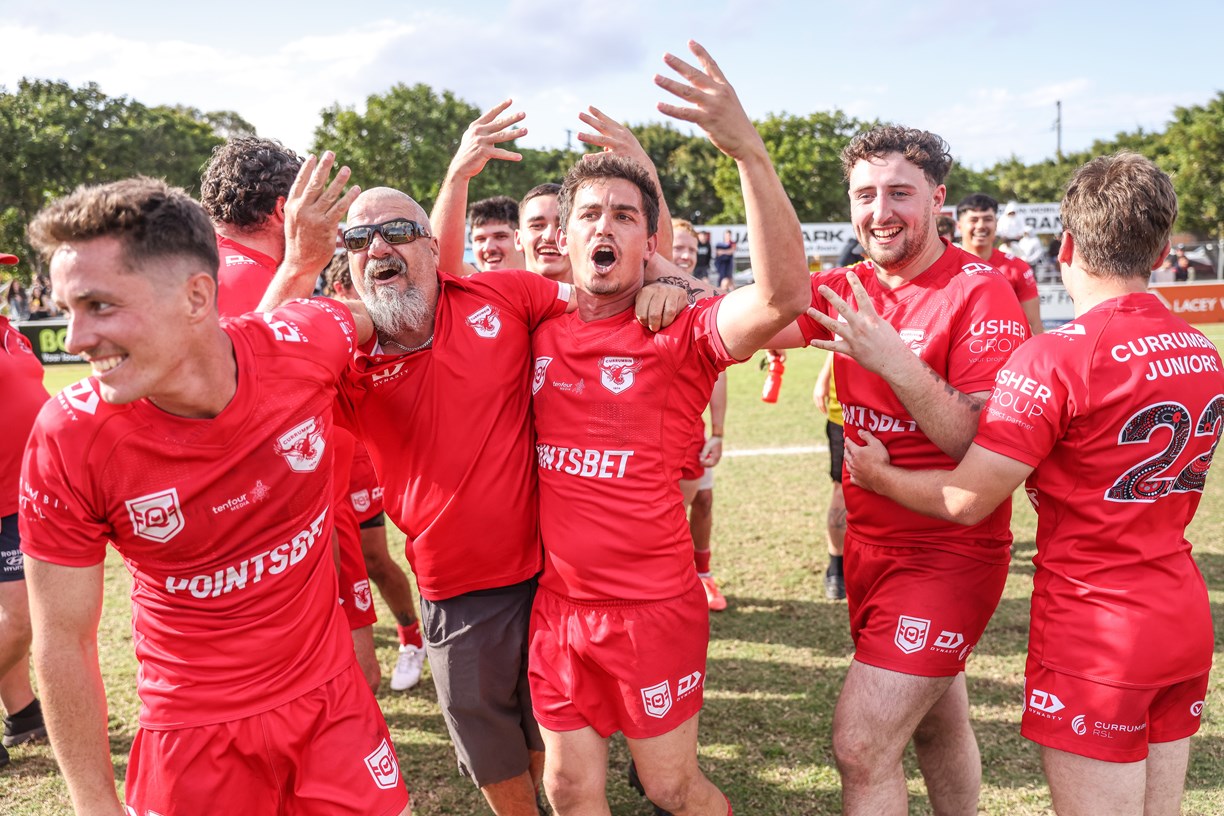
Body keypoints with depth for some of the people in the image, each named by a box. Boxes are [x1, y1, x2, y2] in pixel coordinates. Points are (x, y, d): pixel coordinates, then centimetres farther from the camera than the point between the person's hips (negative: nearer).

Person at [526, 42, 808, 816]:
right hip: (559, 604, 4)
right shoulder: (539, 331, 2)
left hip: (653, 609, -4)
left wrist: (749, 148, -37)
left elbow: (784, 295, -31)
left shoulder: (680, 335, -13)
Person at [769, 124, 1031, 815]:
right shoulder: (848, 291, 3)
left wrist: (894, 361, -33)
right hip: (871, 543, 6)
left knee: (862, 745, -9)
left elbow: (987, 446, -23)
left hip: (949, 553, -6)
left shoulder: (980, 292, -15)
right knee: (937, 725, 24)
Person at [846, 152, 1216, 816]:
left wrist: (878, 475, 1)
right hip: (1187, 623, 8)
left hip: (1095, 637, -8)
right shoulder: (1204, 355, 4)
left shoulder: (1054, 359, -20)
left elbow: (966, 501, -16)